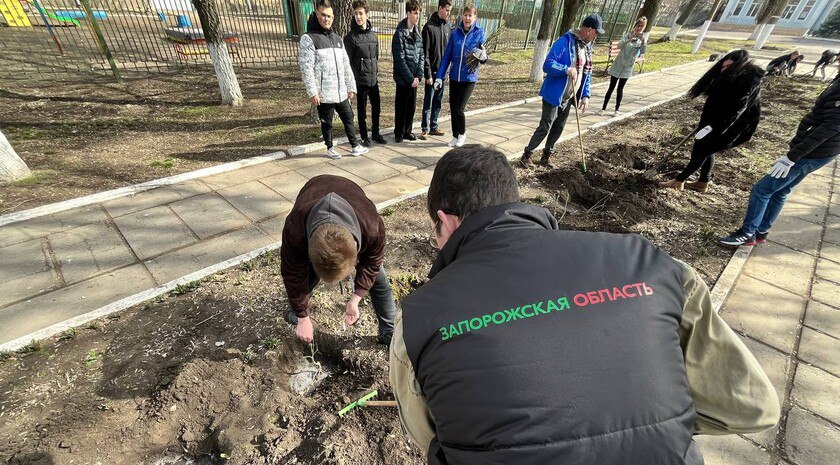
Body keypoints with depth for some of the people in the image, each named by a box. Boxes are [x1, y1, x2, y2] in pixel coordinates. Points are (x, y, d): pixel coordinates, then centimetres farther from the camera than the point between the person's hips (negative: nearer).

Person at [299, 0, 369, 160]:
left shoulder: (337, 38, 13)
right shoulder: (308, 38, -7)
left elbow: (346, 65, 14)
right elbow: (306, 68, -13)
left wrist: (351, 87, 10)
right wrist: (312, 92, -19)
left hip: (341, 92, 6)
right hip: (324, 93, -6)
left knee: (348, 118, 12)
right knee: (327, 123, 7)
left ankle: (356, 147, 23)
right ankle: (330, 148, 23)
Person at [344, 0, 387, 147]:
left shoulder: (373, 34, 10)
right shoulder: (350, 37, -7)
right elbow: (347, 61, -8)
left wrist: (376, 72, 13)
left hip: (374, 79, 5)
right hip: (360, 81, -5)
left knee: (377, 107, 11)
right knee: (362, 110, 4)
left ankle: (375, 133, 27)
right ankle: (364, 137, 17)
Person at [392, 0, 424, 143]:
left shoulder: (418, 34, 10)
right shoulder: (400, 34, -10)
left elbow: (421, 56, 10)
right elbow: (399, 60, -14)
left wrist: (418, 76, -4)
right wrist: (410, 78, -15)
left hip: (414, 78, 6)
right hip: (403, 78, -6)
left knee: (412, 106, 10)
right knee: (401, 106, 3)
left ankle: (407, 131, 23)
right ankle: (398, 133, 14)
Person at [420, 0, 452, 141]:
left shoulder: (447, 26, 11)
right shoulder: (429, 27, -9)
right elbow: (425, 53, -12)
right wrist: (428, 74, -15)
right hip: (433, 71, -6)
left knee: (438, 101, 10)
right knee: (428, 102, -1)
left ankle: (433, 127, 19)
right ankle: (425, 128, 8)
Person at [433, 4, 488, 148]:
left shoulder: (479, 33, -4)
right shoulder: (455, 33, 2)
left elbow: (482, 56, 2)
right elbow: (447, 56, 2)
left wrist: (483, 56, -23)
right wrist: (439, 77, -3)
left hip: (469, 78, -3)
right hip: (454, 77, 3)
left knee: (459, 109, -9)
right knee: (452, 108, 7)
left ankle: (462, 134, 17)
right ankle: (455, 136, 24)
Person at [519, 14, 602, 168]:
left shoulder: (587, 47, 11)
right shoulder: (565, 41, -14)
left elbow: (587, 73, 15)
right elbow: (548, 64, -20)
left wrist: (585, 95, 6)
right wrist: (566, 69, -34)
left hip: (569, 98, 8)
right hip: (554, 95, -8)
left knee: (558, 128, 11)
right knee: (545, 127, -5)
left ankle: (546, 157, 24)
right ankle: (526, 155, 8)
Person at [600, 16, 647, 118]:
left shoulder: (643, 38, 0)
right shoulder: (628, 35, -3)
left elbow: (642, 52, -15)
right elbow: (619, 45, -21)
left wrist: (643, 41, -31)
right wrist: (630, 39, -36)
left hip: (627, 68, 1)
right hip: (617, 65, -1)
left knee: (620, 89, 3)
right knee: (611, 88, 1)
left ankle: (617, 110, 11)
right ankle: (603, 108, 7)